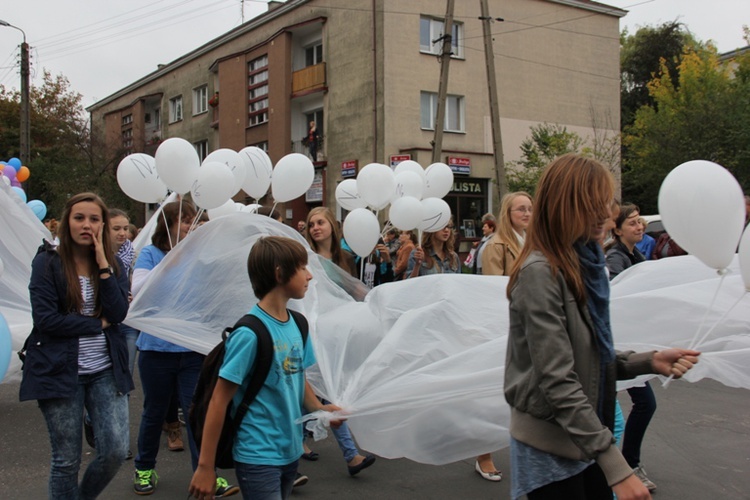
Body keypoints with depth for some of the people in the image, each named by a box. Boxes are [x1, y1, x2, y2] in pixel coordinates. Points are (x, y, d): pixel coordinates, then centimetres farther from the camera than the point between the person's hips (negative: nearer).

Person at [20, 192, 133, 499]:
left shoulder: (113, 264, 6)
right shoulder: (47, 263, -4)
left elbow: (118, 314, -8)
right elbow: (44, 318, -14)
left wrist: (103, 264, -13)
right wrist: (98, 324, -9)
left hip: (106, 371, 3)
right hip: (60, 371, -3)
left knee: (116, 451, -3)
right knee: (67, 460, 4)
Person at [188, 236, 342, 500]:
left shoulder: (297, 324, 2)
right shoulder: (250, 333, -19)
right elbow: (219, 400, -16)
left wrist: (320, 409, -4)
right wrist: (205, 466, -14)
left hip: (291, 451, 7)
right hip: (258, 458, -7)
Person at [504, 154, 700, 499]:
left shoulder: (584, 263, 7)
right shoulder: (540, 272, -20)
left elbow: (593, 360, 10)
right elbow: (557, 381, -23)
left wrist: (649, 362, -6)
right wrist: (615, 465, -24)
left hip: (586, 437, 8)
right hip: (550, 447, -8)